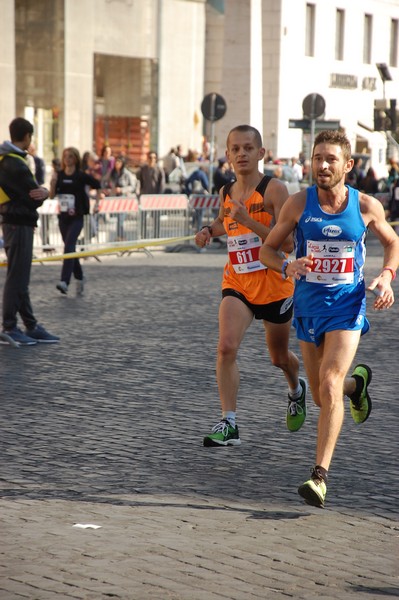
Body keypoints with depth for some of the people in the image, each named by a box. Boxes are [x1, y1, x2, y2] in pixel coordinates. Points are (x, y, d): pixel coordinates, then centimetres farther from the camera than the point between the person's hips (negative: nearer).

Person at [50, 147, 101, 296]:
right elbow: (52, 195, 4)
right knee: (70, 248, 12)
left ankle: (64, 281, -27)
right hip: (63, 217, 5)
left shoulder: (81, 176, -6)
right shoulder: (59, 175, 5)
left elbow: (97, 185, 4)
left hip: (76, 218, -5)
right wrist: (52, 184, -14)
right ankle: (79, 278, 28)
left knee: (69, 246, -18)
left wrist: (97, 203, 0)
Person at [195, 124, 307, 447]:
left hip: (274, 285, -3)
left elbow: (287, 243, -20)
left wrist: (247, 220, -27)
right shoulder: (226, 192, 4)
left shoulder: (274, 189, -13)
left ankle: (297, 390, 51)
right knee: (226, 347, -21)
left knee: (279, 357, 16)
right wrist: (209, 230, 6)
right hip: (237, 284, 3)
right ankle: (229, 424, -20)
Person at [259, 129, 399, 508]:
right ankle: (357, 382, 51)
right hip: (308, 306, 3)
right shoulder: (298, 204, -6)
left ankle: (320, 476, -18)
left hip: (347, 306, -2)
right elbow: (267, 249, 2)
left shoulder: (366, 206, -5)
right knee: (321, 397, 14)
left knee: (329, 385, -20)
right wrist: (286, 267, -20)